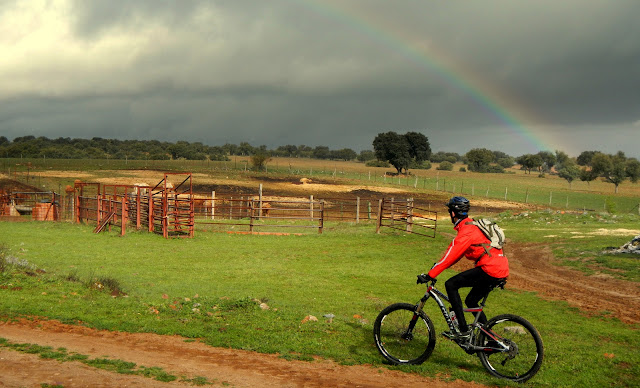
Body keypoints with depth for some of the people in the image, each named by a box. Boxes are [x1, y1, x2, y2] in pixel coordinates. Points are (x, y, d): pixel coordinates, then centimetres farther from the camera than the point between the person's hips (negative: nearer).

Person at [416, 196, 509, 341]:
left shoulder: (466, 231, -13)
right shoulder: (472, 225, 18)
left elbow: (451, 255, -17)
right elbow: (456, 252, 25)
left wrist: (429, 275, -15)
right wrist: (438, 265, 24)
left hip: (490, 270, -10)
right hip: (502, 270, 10)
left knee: (451, 285, -7)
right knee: (471, 301, 20)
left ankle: (463, 330, -8)